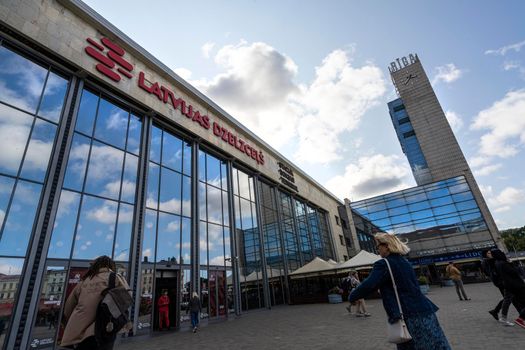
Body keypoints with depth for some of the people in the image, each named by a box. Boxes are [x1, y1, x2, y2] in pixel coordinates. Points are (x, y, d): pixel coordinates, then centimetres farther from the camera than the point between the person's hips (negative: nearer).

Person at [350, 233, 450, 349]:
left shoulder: (383, 264, -14)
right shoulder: (404, 262, 13)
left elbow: (368, 285, -25)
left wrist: (353, 296, -9)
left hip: (409, 315, -8)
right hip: (424, 310, 9)